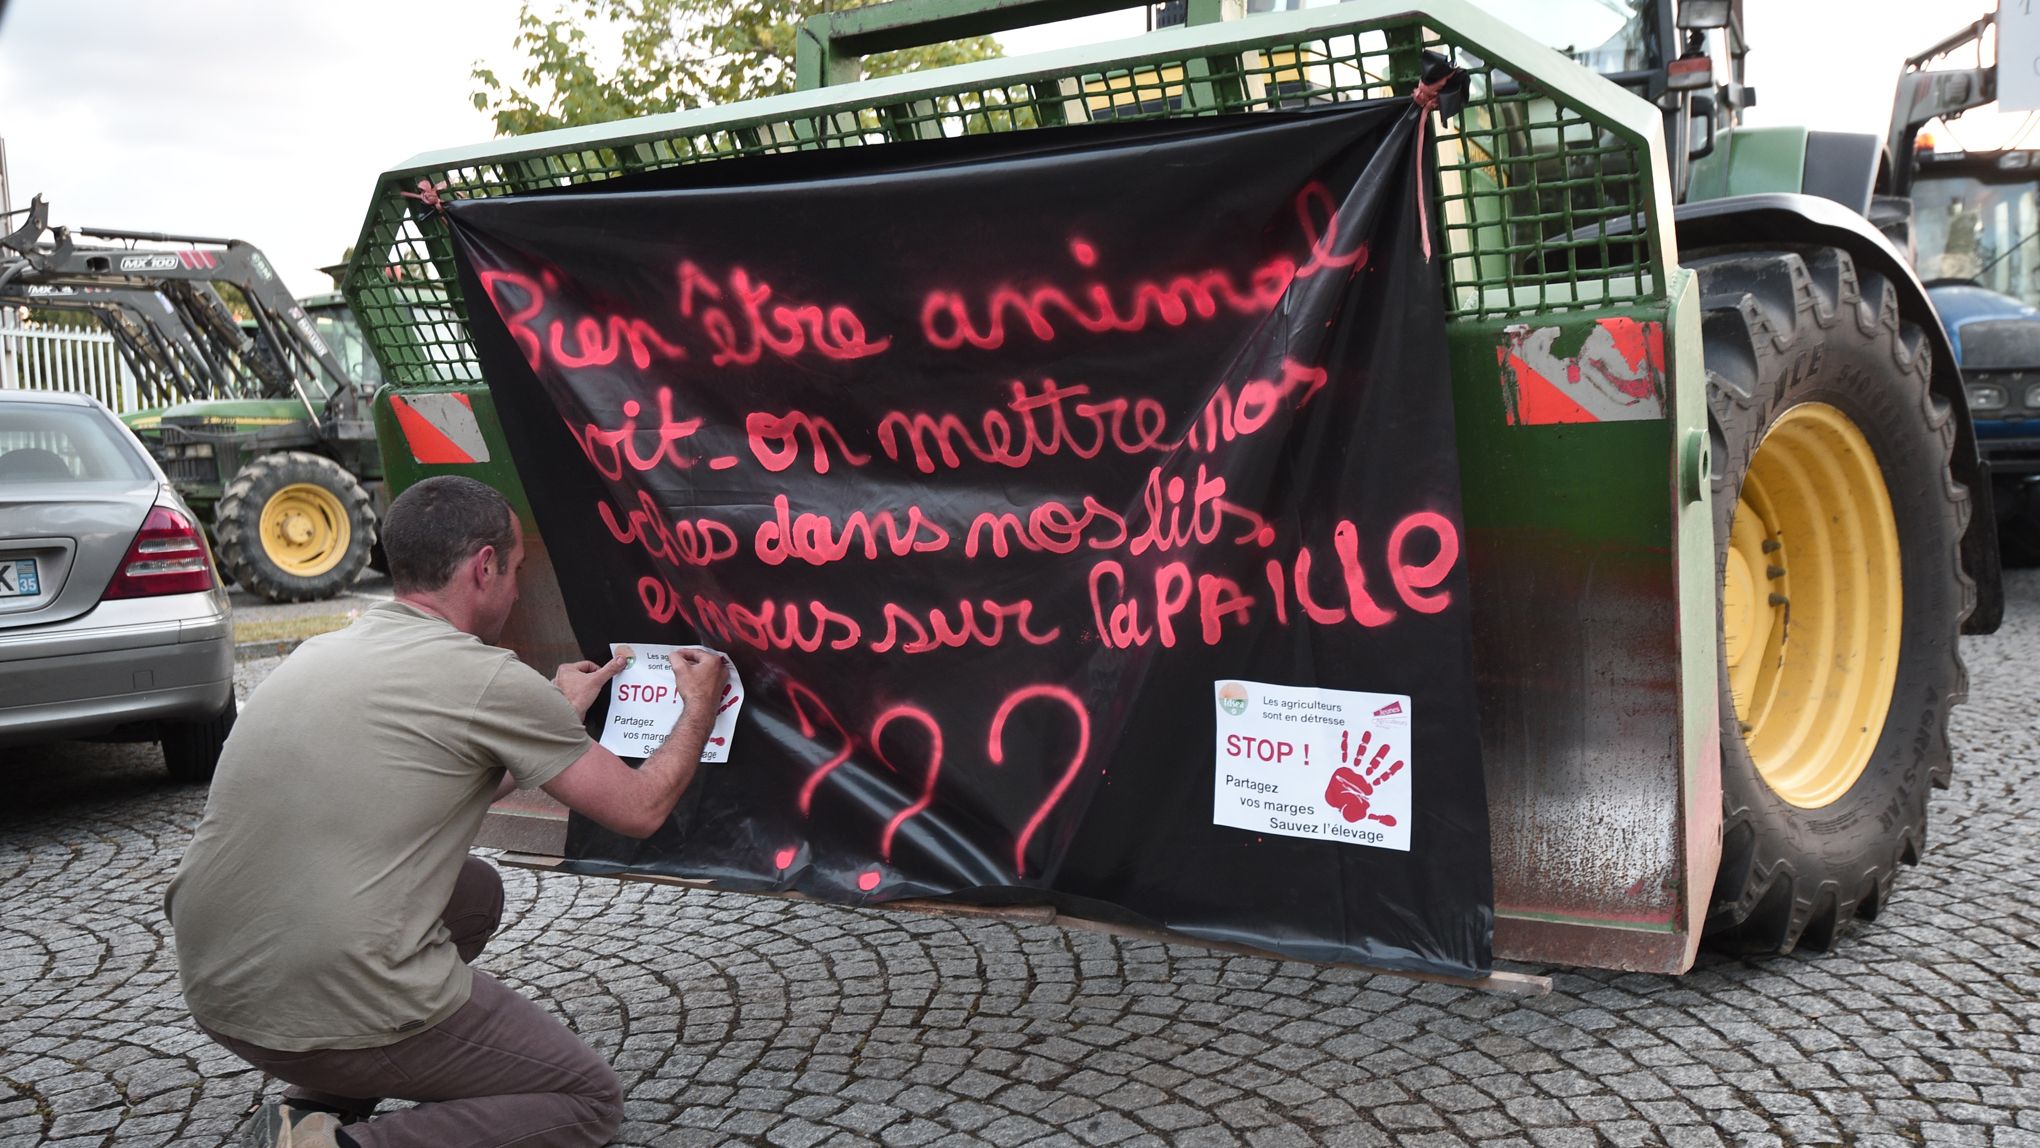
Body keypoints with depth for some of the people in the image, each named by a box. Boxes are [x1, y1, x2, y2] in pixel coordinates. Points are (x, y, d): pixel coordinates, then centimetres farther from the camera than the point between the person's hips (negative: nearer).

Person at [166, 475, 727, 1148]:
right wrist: (699, 707, 18)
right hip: (342, 1010, -8)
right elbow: (640, 809, 0)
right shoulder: (491, 679, -10)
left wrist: (560, 714, 37)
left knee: (475, 891, 29)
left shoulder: (322, 652, 12)